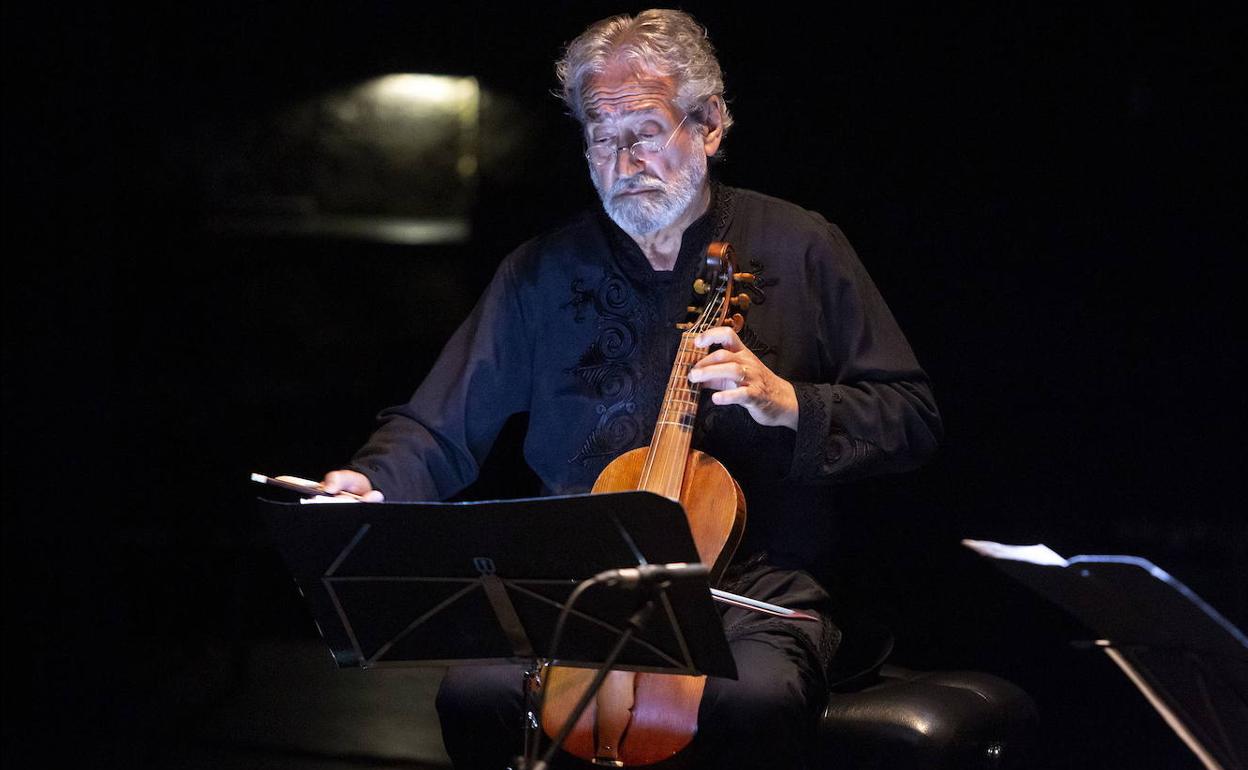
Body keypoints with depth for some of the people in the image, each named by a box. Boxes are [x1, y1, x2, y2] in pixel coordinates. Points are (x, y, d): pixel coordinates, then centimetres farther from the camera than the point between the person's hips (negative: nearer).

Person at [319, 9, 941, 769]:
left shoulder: (798, 249, 5)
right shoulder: (545, 272, 10)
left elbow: (912, 420, 5)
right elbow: (442, 427, 10)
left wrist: (790, 405, -13)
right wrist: (372, 483, -12)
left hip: (754, 578, -2)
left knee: (758, 699, -37)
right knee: (477, 694, -29)